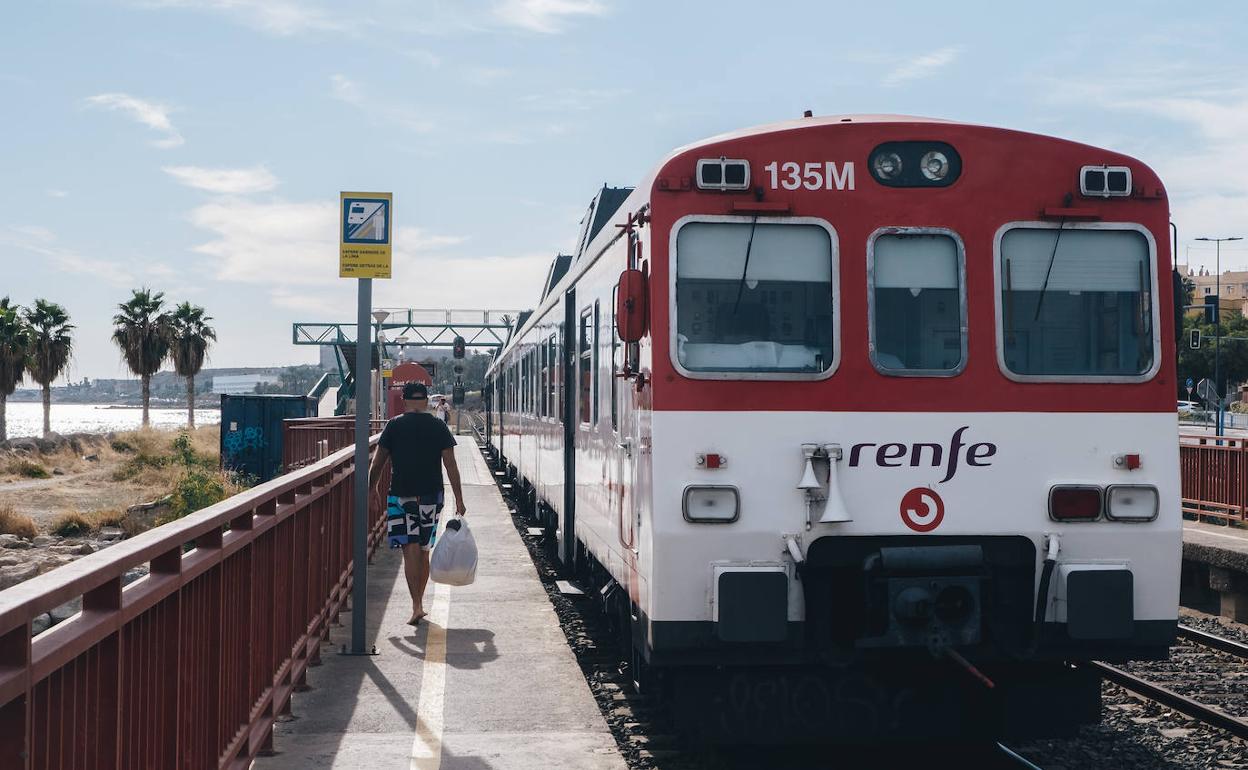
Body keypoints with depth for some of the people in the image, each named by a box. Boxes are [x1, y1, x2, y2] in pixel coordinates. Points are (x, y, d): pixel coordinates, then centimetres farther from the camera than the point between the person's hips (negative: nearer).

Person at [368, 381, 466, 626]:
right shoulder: (439, 427, 3)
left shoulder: (394, 426, -2)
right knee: (424, 552, 14)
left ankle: (416, 606, -16)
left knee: (411, 551, -5)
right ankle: (420, 602, 23)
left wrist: (372, 487, 18)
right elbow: (451, 466, 0)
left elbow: (377, 463, 2)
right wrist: (459, 500, 3)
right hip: (431, 496, 2)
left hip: (401, 495, -2)